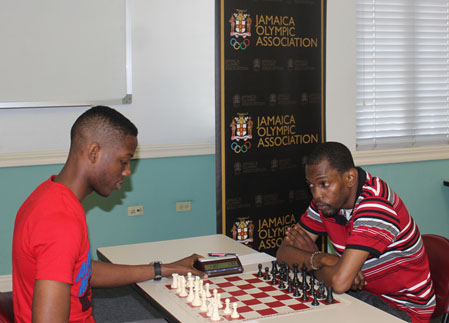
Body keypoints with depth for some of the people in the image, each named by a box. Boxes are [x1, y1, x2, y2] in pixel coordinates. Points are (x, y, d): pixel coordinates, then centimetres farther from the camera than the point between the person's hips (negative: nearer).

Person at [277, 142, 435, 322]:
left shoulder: (376, 205, -29)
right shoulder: (327, 199, -3)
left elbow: (339, 282, -36)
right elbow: (284, 252, -2)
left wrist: (311, 259, -14)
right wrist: (319, 258, -22)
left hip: (403, 308, -7)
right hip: (361, 293, 7)